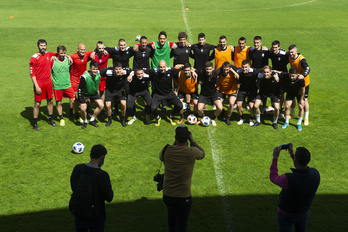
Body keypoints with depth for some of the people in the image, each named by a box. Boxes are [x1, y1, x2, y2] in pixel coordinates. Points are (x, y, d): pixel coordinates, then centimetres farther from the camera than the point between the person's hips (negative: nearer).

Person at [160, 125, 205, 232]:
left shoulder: (167, 151, -10)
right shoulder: (192, 152, -16)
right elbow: (202, 154, 8)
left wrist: (175, 142, 13)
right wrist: (192, 140, 10)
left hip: (167, 195, 3)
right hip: (183, 197, -3)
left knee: (172, 215, 31)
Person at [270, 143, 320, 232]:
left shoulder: (288, 179, -43)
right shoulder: (315, 173, -25)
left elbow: (273, 178, -18)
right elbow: (302, 170, 1)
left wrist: (275, 158, -14)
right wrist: (292, 154, -2)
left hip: (286, 212, -4)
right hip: (303, 211, 4)